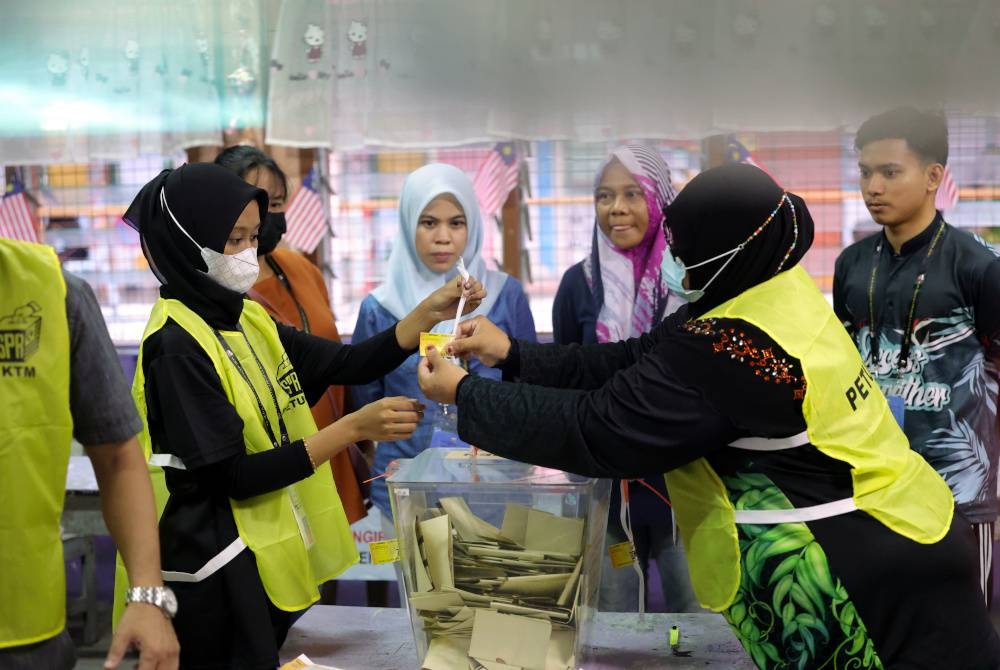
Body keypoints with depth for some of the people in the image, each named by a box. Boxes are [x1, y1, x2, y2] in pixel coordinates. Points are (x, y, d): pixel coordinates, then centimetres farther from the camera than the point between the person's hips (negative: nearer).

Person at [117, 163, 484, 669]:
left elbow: (350, 364, 8)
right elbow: (233, 475, -21)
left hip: (268, 556, 8)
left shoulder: (249, 321, 6)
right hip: (214, 572, -8)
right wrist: (353, 428, -23)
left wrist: (428, 313, -6)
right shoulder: (176, 345, -18)